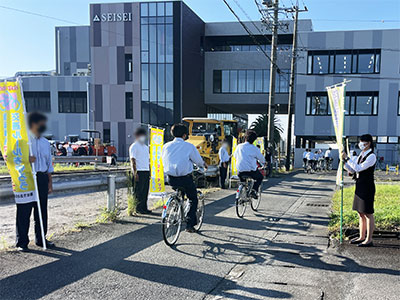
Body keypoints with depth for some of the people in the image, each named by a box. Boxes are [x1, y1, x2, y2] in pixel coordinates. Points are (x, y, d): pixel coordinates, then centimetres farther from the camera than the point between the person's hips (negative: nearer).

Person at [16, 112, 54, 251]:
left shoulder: (46, 142, 14)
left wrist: (50, 182, 13)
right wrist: (26, 160, -22)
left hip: (42, 178, 5)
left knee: (42, 210, 10)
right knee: (24, 211, 0)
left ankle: (40, 239, 22)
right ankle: (22, 242, 10)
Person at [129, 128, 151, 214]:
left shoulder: (146, 147, 20)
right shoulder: (134, 146, -4)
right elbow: (133, 160, -9)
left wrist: (150, 171, 16)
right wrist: (135, 173, -16)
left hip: (146, 171, 7)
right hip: (139, 172, -7)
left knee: (145, 191, 8)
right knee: (138, 192, -3)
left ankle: (144, 208, 14)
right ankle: (138, 208, 2)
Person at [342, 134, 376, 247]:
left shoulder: (371, 156, -13)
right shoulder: (361, 156, 13)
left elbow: (359, 168, -21)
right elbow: (352, 170, 15)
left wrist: (347, 158, -18)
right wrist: (344, 160, 2)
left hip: (367, 187, -9)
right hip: (359, 186, 9)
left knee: (368, 214, -2)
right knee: (361, 213, 14)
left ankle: (369, 240, 5)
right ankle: (362, 237, 24)